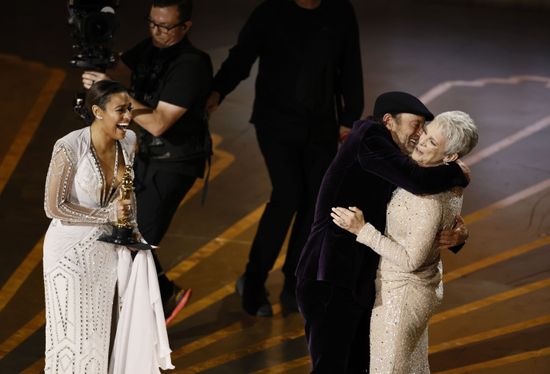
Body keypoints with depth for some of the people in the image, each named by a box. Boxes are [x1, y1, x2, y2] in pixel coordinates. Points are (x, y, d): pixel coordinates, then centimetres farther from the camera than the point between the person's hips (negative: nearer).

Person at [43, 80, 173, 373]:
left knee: (99, 326, 12)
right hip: (71, 248, -5)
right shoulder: (69, 148, -22)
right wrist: (108, 214, -21)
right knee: (72, 326, 5)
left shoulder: (129, 142, -5)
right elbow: (54, 207, -19)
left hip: (107, 247, 5)